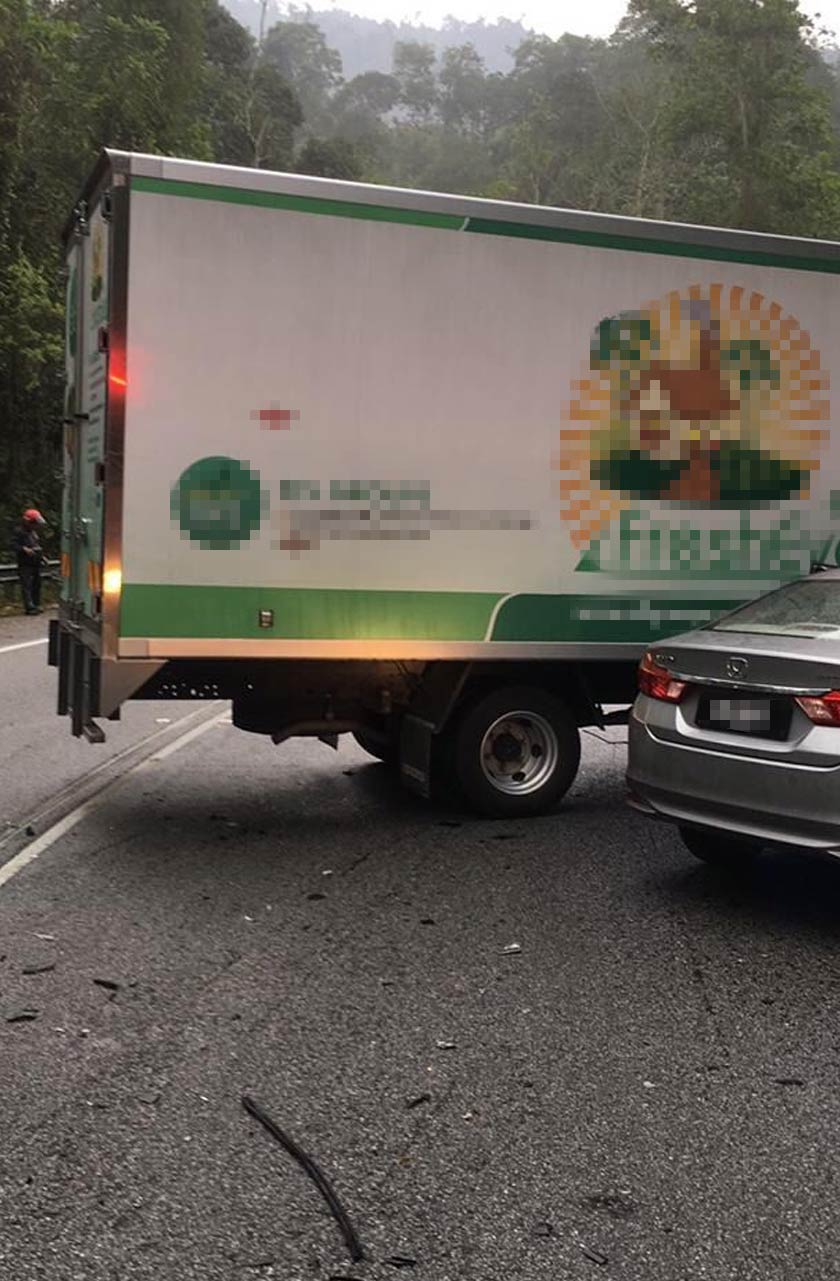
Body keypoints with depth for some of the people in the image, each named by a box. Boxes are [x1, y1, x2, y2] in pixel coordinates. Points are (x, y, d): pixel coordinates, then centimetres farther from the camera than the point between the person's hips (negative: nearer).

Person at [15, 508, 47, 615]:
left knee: (36, 585, 13)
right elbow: (16, 546, -19)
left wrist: (41, 556, 18)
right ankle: (30, 607, -10)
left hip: (35, 564, 9)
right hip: (25, 565, -9)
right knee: (27, 586, -8)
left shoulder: (34, 533, 15)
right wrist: (24, 549, -35)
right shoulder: (20, 533, -11)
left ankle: (36, 605, 22)